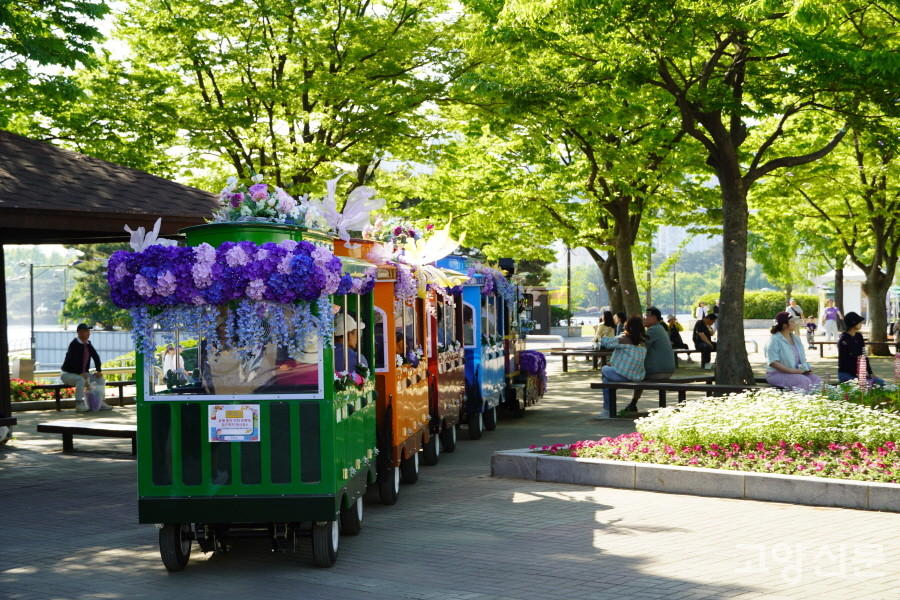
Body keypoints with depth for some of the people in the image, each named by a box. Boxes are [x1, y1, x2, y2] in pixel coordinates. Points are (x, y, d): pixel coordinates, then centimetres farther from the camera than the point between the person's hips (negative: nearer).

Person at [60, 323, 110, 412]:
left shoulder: (88, 344, 6)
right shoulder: (74, 344, -18)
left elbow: (96, 356, 9)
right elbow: (73, 360, -27)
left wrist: (98, 370, -3)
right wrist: (80, 373, -30)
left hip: (82, 374, 8)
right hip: (68, 374, -8)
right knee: (81, 379, -37)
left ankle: (100, 403, 2)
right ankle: (79, 404, -38)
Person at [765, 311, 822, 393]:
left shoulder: (796, 338, 15)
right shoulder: (774, 340, -10)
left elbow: (802, 358, 25)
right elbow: (773, 362, -21)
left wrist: (807, 368, 2)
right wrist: (794, 371, -24)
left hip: (797, 372, 8)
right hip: (778, 374, -8)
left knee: (817, 380, -16)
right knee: (805, 381, -30)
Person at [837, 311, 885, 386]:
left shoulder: (859, 336, 11)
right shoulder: (843, 339, -12)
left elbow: (864, 356, 12)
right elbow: (843, 360, -14)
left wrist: (870, 373, 3)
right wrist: (856, 374, -17)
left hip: (859, 372, 7)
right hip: (846, 374, -7)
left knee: (881, 383, -10)